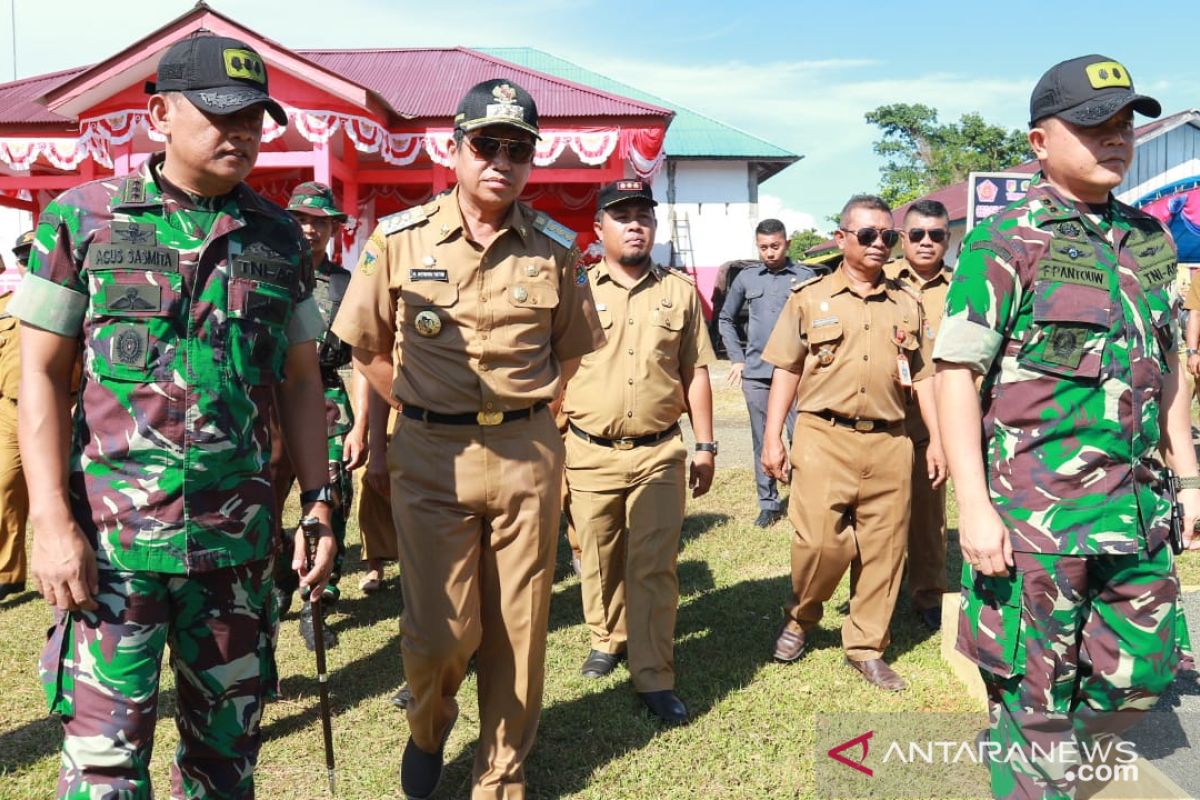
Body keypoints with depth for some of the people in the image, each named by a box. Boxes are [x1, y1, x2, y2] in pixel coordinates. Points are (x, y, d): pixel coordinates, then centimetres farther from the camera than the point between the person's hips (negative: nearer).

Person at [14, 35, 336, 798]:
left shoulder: (279, 237, 6)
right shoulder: (83, 217, -1)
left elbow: (302, 380, 10)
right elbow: (43, 374, -1)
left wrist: (319, 505, 5)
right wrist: (51, 521, -9)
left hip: (240, 533, 3)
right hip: (112, 531, -2)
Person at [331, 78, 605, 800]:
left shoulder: (556, 248, 3)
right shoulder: (399, 239, -1)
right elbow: (369, 347, 8)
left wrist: (527, 412, 8)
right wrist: (424, 412, 5)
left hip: (528, 457, 2)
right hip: (431, 456, -1)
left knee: (518, 629, 9)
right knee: (440, 632, 0)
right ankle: (428, 733, 34)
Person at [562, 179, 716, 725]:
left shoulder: (680, 291, 7)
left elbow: (695, 372, 10)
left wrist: (705, 445, 7)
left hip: (659, 453, 0)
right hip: (591, 454, 0)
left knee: (653, 567, -1)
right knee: (600, 562, 13)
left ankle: (654, 678, 7)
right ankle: (607, 641, 35)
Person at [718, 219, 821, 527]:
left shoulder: (806, 277, 1)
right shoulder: (746, 277, 8)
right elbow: (726, 319, 17)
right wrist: (737, 358, 10)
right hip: (755, 374, 3)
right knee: (762, 442, 9)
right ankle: (768, 504, 19)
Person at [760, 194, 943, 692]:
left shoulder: (907, 304, 12)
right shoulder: (809, 298, 4)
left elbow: (921, 377, 14)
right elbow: (786, 371, 4)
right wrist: (772, 438, -2)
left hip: (889, 441, 3)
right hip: (824, 437, -3)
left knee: (883, 548, 5)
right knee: (821, 541, -9)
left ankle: (866, 647, 21)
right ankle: (800, 618, 21)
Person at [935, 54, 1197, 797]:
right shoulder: (1005, 242, -9)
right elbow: (956, 372, -13)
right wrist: (974, 506, -18)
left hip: (1137, 507, 7)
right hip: (1035, 507, -7)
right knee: (1036, 690, 6)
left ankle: (1023, 738, 40)